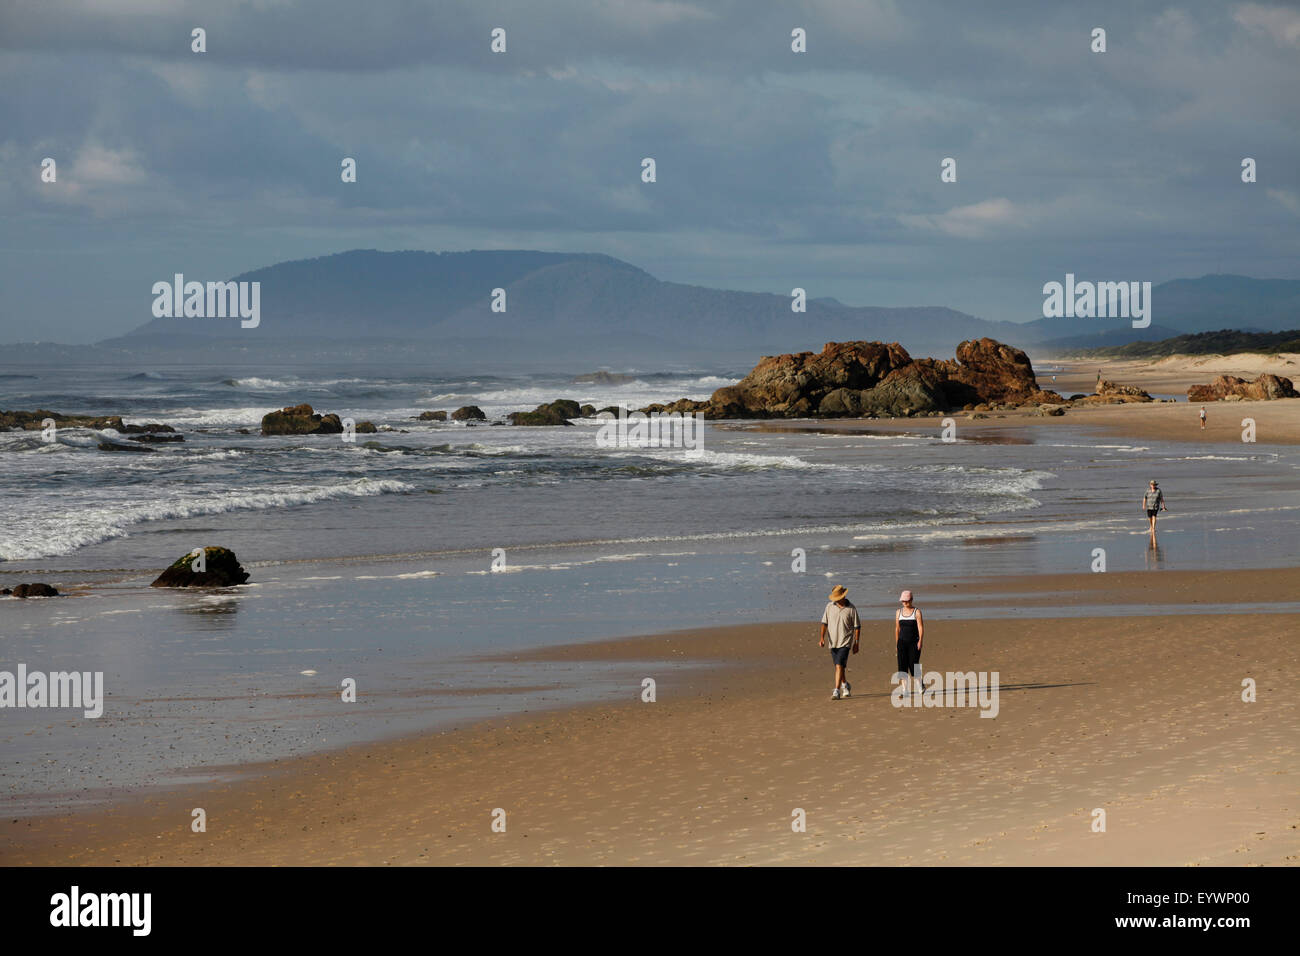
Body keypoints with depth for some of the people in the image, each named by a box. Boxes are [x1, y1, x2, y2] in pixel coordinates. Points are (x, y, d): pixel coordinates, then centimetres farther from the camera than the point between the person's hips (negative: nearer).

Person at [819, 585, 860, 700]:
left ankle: (837, 691, -19)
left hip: (845, 643, -5)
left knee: (839, 665, -16)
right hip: (833, 642, 5)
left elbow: (857, 627, -1)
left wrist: (856, 643, -2)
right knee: (838, 666, 17)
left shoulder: (851, 608, -7)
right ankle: (845, 685, 40)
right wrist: (822, 637, -10)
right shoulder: (830, 606, 1)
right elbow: (824, 623, 4)